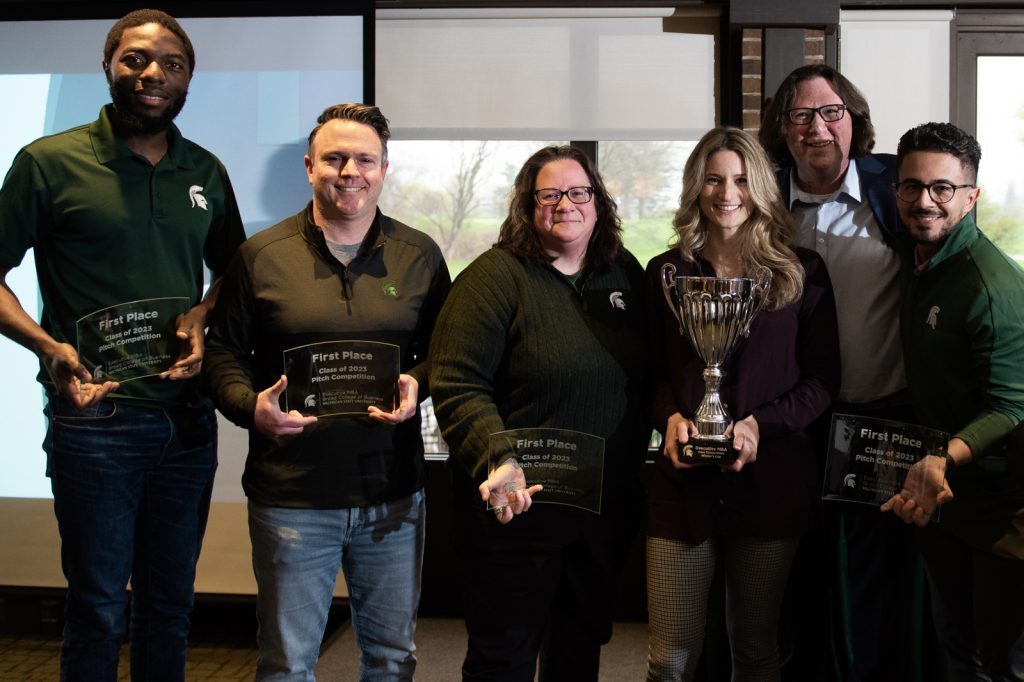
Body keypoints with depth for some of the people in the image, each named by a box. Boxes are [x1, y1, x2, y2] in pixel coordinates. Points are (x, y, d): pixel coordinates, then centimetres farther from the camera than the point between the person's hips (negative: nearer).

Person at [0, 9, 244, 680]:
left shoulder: (206, 172, 9)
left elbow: (231, 268, 20)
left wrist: (203, 316, -1)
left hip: (187, 417, 4)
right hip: (95, 418, -4)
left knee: (170, 605, 15)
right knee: (98, 610, 4)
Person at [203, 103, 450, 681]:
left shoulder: (420, 255, 5)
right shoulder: (262, 255, 0)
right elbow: (224, 351, 4)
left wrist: (418, 385, -11)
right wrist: (251, 406, -15)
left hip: (394, 494, 2)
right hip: (291, 496, -2)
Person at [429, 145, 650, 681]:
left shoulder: (626, 276, 8)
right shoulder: (494, 279, -11)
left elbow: (647, 380, 14)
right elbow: (458, 388, -17)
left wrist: (634, 476, 5)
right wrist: (498, 460, -31)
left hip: (607, 510, 6)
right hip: (518, 509, -5)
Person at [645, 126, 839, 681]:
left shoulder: (801, 272, 4)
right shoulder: (666, 271, 9)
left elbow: (823, 380, 3)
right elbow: (651, 371, 11)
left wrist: (759, 424, -13)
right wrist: (670, 417, -10)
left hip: (771, 481, 0)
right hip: (683, 480, 1)